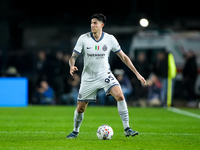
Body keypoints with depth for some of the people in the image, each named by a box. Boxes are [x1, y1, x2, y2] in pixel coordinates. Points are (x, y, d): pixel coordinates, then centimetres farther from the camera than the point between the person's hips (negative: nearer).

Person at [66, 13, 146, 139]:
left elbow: (123, 56, 2)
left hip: (105, 75, 0)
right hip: (88, 78, 0)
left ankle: (127, 129, -18)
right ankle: (75, 131, 31)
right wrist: (72, 66, -31)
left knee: (120, 96, -23)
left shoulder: (110, 39, -7)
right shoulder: (84, 38, -10)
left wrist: (137, 73, -1)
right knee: (81, 108, 3)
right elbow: (73, 57, -6)